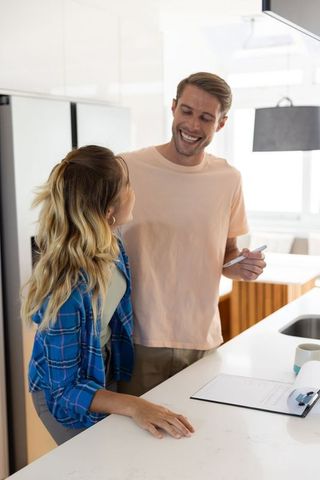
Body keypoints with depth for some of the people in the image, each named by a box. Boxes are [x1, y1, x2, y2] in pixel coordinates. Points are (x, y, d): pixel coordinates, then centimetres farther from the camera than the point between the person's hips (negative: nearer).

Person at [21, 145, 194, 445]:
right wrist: (133, 406, -43)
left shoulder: (111, 247, -17)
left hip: (105, 375, 7)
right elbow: (65, 390, -30)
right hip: (64, 395, -7)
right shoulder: (67, 288, -39)